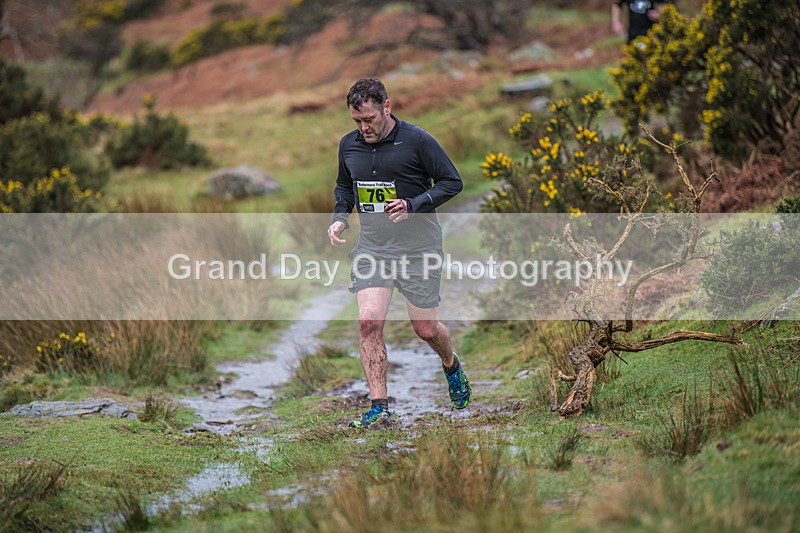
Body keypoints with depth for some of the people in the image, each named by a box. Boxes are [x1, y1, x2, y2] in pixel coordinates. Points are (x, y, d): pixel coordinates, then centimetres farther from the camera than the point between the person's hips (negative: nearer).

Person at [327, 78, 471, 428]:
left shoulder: (417, 140, -11)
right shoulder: (348, 145, 5)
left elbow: (452, 182, -6)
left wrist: (413, 205, -19)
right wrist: (339, 217, 2)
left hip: (418, 248, -4)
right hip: (372, 248, 4)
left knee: (425, 329, 4)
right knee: (369, 321, -13)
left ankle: (451, 366, 39)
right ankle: (379, 407, -7)